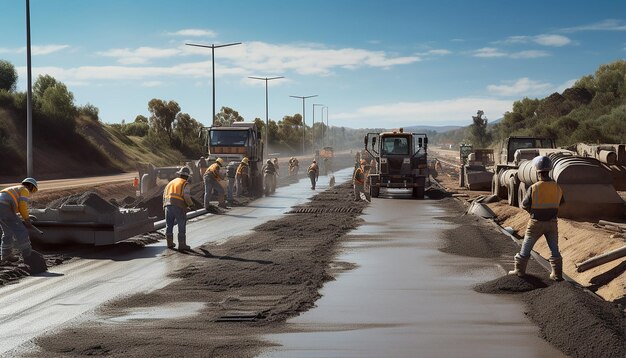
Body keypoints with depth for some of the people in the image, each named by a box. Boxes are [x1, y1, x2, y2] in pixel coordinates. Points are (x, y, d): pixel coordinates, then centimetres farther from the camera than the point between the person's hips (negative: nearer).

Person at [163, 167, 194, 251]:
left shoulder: (171, 182, 22)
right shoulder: (185, 183, 2)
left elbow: (164, 194, 17)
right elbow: (186, 196, -11)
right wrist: (191, 204, 6)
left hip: (168, 206, 6)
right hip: (179, 207, -6)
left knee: (169, 225, 15)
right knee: (182, 226, 1)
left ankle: (169, 243, 19)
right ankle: (182, 245, 1)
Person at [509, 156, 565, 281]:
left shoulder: (534, 188, -21)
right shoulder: (557, 187, -8)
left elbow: (525, 205, -12)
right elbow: (561, 202, 10)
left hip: (536, 223, -3)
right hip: (552, 223, 3)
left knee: (526, 246, 12)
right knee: (554, 249, 12)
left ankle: (520, 270, 20)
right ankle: (557, 274, 10)